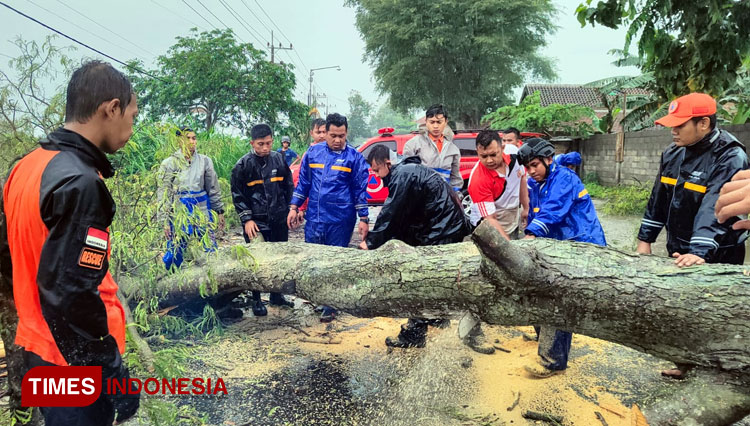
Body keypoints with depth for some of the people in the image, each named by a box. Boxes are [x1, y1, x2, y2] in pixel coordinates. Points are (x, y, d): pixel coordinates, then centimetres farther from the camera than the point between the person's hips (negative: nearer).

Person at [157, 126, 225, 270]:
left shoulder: (205, 161, 4)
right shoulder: (169, 163, -3)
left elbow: (213, 188, 11)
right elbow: (163, 194, -1)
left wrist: (219, 211, 11)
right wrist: (165, 220, -4)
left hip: (202, 210, 2)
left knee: (211, 249, 6)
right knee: (175, 252, 1)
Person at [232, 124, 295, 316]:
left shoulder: (279, 160, 3)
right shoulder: (243, 165, -6)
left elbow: (288, 187, 12)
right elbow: (237, 194, -3)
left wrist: (289, 210, 8)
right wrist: (247, 219, -9)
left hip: (279, 220, 4)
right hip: (255, 222, -4)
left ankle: (276, 295, 30)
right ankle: (256, 300, 18)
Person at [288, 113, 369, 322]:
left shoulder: (354, 157, -4)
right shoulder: (312, 153, 5)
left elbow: (360, 190, -3)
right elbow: (303, 183, 11)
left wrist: (364, 219, -5)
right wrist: (294, 208, 7)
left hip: (341, 220, -3)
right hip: (314, 218, 3)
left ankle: (330, 306, 21)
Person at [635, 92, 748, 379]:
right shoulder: (673, 153, 1)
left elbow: (715, 209, -30)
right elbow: (659, 198, 7)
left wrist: (700, 254, -40)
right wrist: (645, 239, 6)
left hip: (717, 256, -6)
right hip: (679, 252, 6)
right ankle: (685, 362, 33)